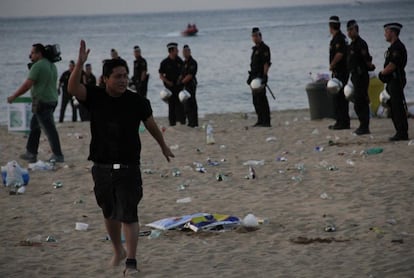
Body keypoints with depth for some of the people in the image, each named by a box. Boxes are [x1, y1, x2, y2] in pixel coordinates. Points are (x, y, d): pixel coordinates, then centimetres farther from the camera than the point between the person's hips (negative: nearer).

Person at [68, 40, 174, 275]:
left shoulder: (137, 102, -6)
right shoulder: (94, 97, -3)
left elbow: (151, 125, 9)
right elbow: (73, 88, -20)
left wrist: (164, 146, 22)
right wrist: (80, 63, -33)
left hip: (129, 167, -2)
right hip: (102, 166, 3)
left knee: (128, 214, -9)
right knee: (110, 213, 17)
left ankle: (131, 262, -9)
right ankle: (118, 251, 39)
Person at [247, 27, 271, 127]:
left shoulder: (264, 48, -10)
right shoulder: (255, 49, 19)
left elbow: (266, 64, -17)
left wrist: (264, 76, -24)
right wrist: (250, 76, 21)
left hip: (260, 77, -10)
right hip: (255, 77, 10)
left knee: (262, 99, -11)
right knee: (256, 100, 11)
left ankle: (266, 121, -11)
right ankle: (260, 120, 17)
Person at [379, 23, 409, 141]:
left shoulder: (398, 47, -16)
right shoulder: (393, 47, 17)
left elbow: (391, 66, -21)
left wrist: (382, 73, -4)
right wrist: (383, 73, 6)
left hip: (396, 81, -11)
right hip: (392, 81, 11)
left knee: (398, 108, -8)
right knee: (393, 108, 13)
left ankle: (402, 133, -7)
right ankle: (400, 132, 17)